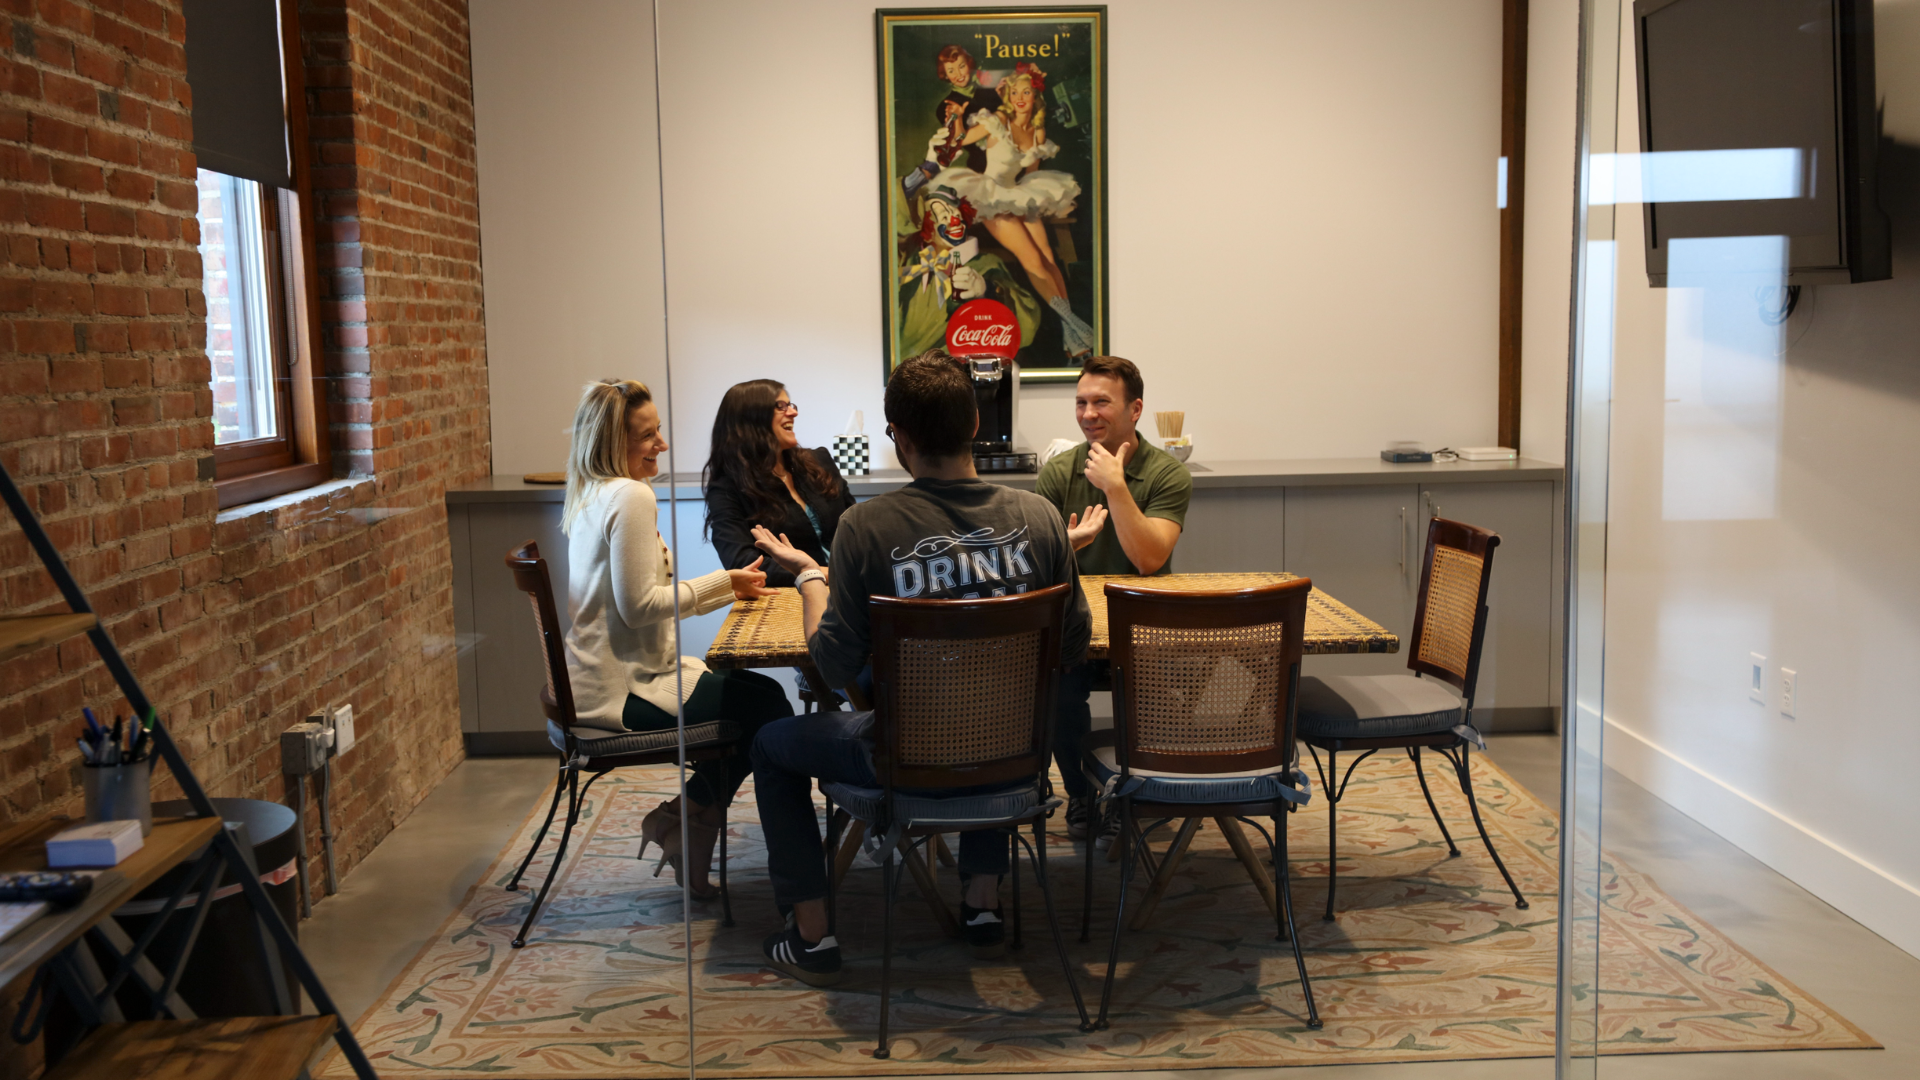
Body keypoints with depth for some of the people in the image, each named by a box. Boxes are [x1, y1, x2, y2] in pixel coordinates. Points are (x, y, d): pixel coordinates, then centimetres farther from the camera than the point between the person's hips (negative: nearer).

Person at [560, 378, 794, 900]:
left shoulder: (593, 496, 15)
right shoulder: (631, 496, -18)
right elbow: (640, 605, -23)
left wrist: (730, 587, 11)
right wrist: (721, 582, -12)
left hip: (598, 678, 10)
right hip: (624, 693, -10)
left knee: (753, 694, 16)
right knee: (767, 704, -5)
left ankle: (682, 819, 16)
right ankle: (685, 822, 8)